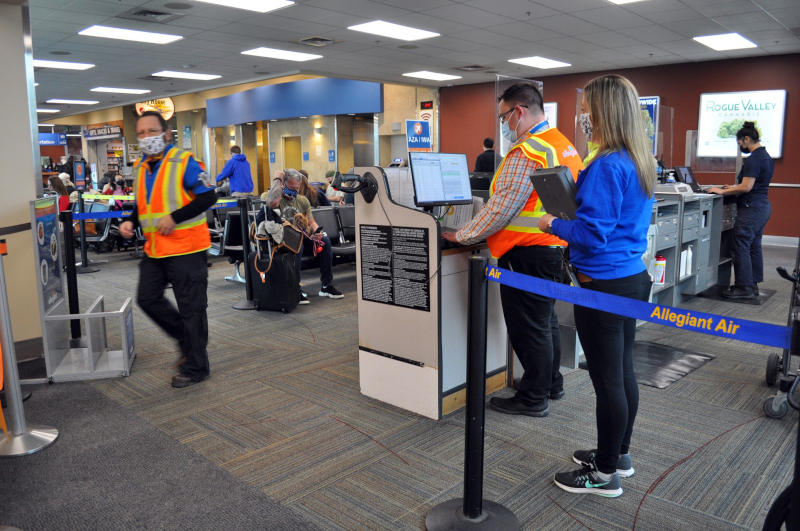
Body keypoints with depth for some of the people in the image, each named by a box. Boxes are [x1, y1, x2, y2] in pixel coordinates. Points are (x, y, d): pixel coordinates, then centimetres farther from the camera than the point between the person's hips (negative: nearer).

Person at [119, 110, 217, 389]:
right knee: (148, 298, 11)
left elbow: (208, 196, -17)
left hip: (185, 247, -8)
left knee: (190, 308, 0)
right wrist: (130, 221, 5)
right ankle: (187, 340, 31)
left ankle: (195, 368, 14)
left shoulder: (183, 162, -11)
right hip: (154, 248, 8)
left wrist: (174, 217, -23)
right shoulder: (139, 167, 12)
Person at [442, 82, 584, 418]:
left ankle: (533, 399, 14)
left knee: (527, 326, 1)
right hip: (555, 247, 10)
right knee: (546, 319, 22)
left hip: (529, 252, -10)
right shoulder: (565, 144, 12)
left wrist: (464, 236, -13)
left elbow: (502, 206, -21)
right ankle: (552, 383, 37)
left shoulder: (526, 152, -19)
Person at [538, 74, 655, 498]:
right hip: (632, 276, 10)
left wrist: (554, 224, -6)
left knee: (607, 380, 2)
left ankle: (605, 474, 18)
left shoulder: (607, 165, -19)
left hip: (604, 284, -10)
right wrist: (573, 205, 14)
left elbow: (593, 234, -22)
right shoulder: (640, 161, 10)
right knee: (623, 371, 19)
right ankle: (618, 454, 36)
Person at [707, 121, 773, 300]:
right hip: (763, 205, 10)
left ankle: (744, 288, -1)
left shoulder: (753, 158, -17)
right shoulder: (766, 156, 15)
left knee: (740, 247, -5)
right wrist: (733, 189, 18)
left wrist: (721, 191, -14)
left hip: (751, 208, -10)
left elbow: (746, 187, -21)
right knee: (754, 246, 14)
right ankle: (752, 285, 20)